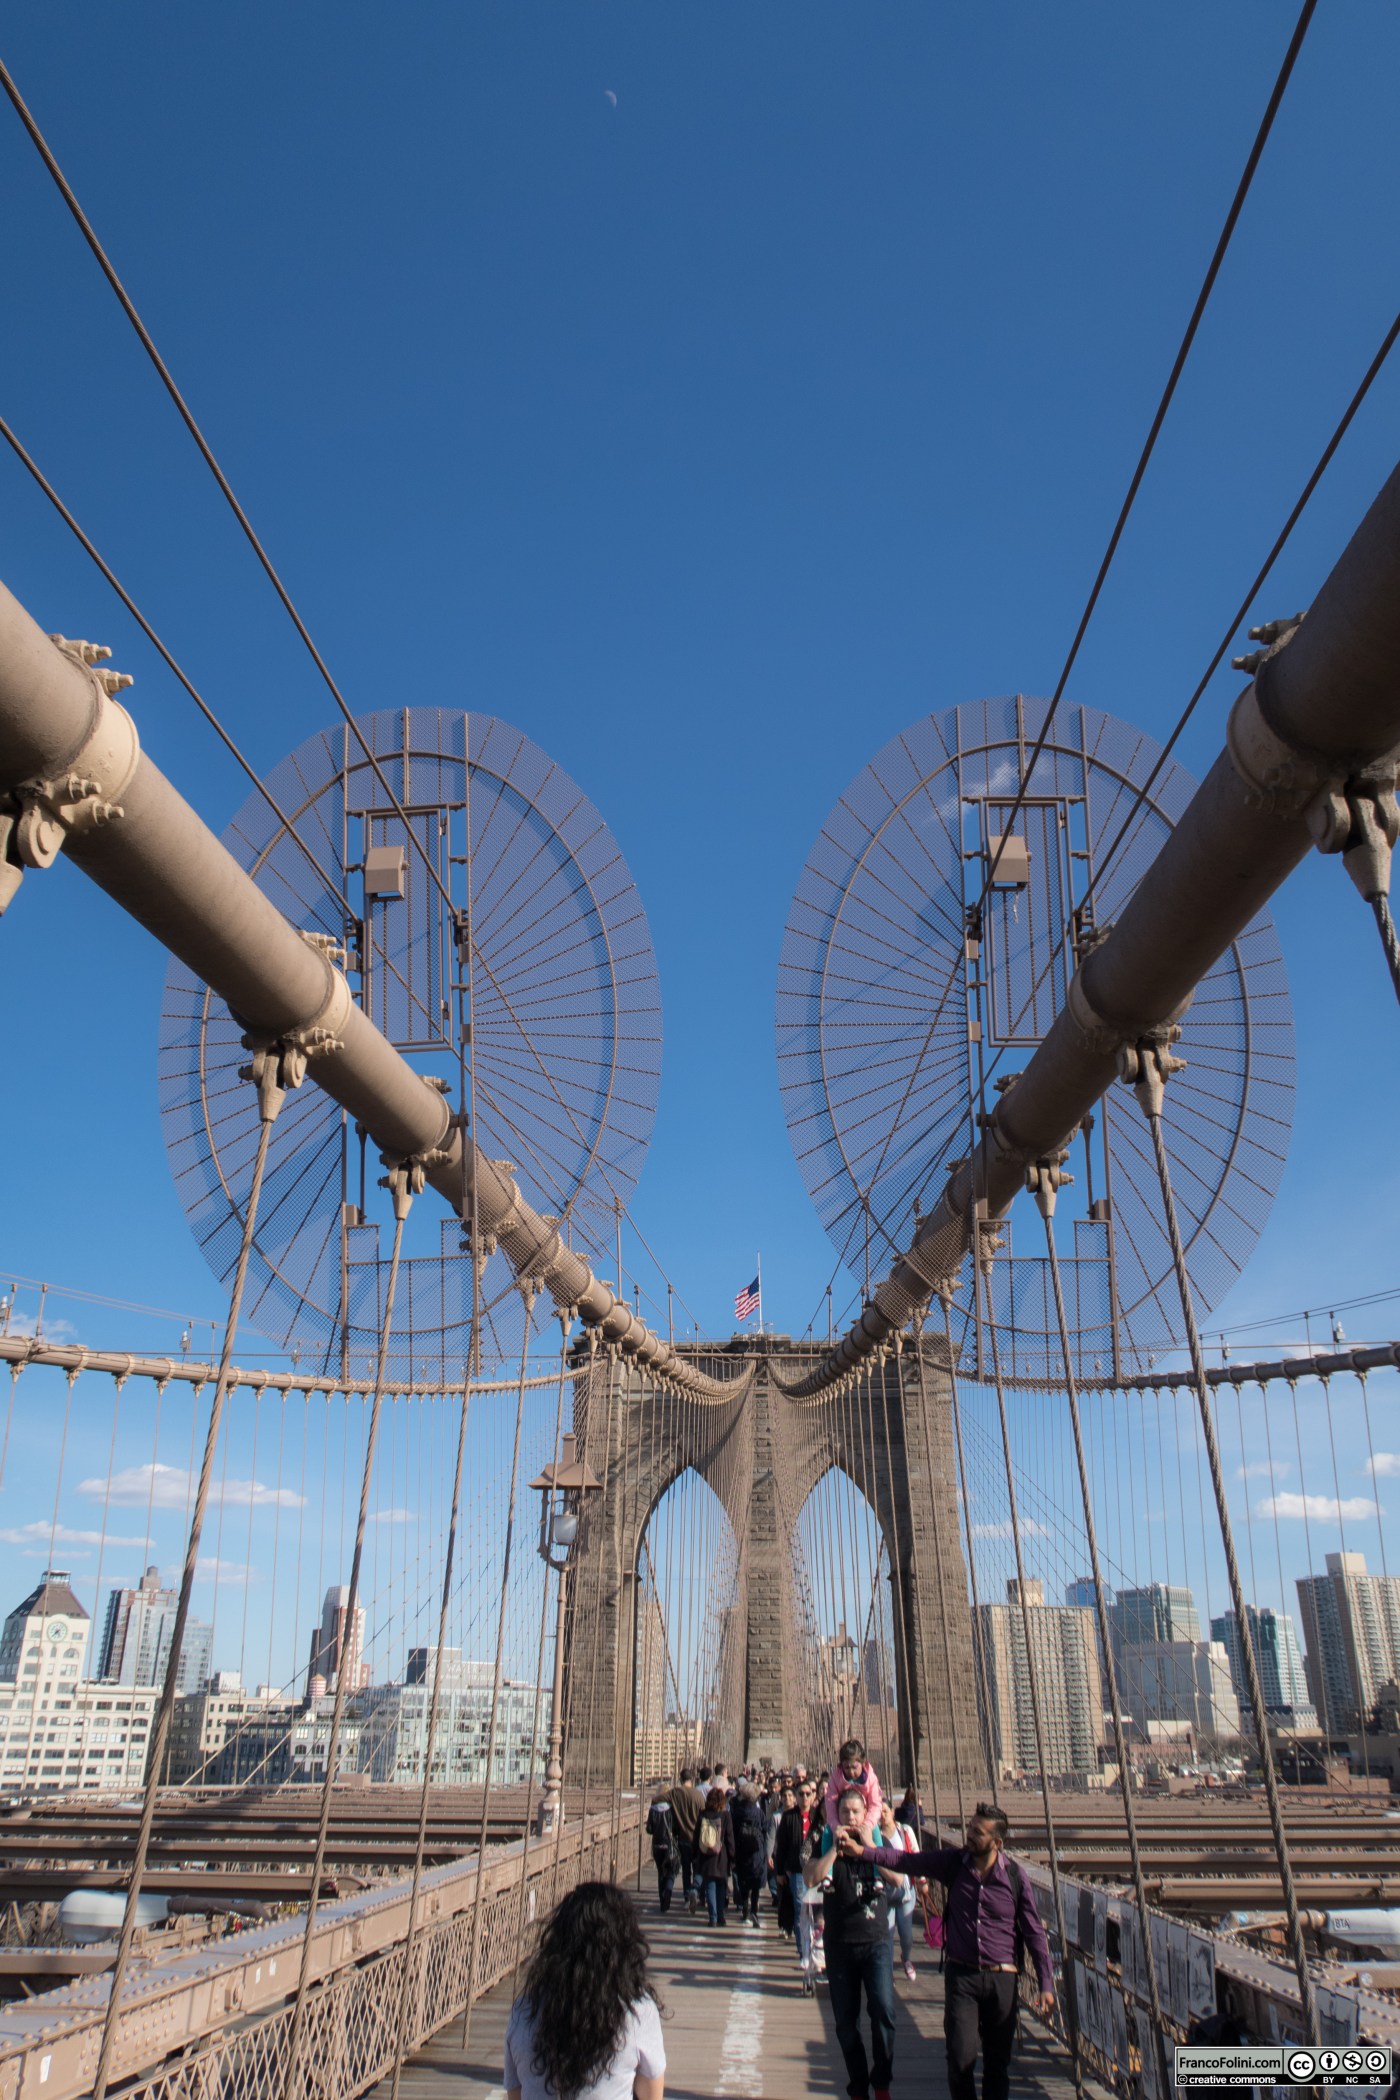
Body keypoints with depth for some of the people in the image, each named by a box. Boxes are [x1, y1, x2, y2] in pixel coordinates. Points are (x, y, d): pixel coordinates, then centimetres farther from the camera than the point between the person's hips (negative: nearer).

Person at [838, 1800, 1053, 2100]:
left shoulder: (1015, 1877, -7)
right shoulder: (954, 1862, -5)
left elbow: (1034, 1932, -1)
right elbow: (906, 1860, -10)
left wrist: (1046, 1984, -5)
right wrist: (860, 1850, -21)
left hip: (1001, 1977, 0)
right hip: (961, 1974, 0)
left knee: (998, 2062, 10)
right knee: (960, 2058, -2)